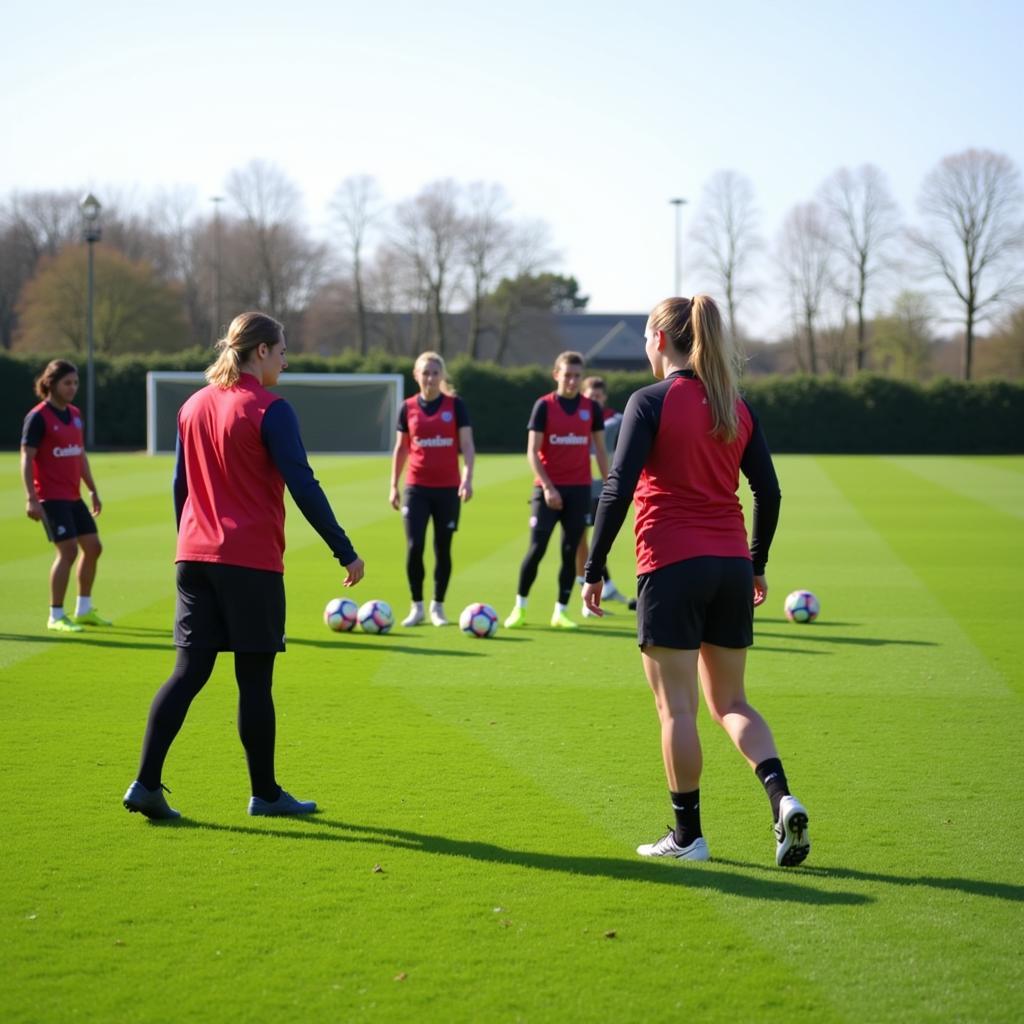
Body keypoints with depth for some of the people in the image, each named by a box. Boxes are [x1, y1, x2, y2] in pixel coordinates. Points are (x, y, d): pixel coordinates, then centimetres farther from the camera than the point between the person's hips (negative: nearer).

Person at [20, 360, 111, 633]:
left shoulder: (74, 414, 12)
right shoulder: (38, 417, -11)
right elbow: (27, 458, -14)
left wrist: (93, 490, 19)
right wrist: (31, 498, -20)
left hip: (73, 497, 8)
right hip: (51, 498, -8)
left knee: (93, 547, 9)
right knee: (68, 551, -12)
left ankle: (84, 610, 23)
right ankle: (56, 616, -2)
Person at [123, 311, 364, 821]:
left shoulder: (192, 407, 11)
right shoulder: (270, 410, -9)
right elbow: (303, 487, -12)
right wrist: (345, 552, -8)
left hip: (195, 558, 6)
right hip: (252, 562, -6)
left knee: (188, 672, 5)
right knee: (254, 680, 3)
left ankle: (146, 783, -5)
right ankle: (265, 794, 13)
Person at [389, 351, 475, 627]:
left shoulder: (455, 405, -1)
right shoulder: (408, 407, 4)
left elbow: (467, 445, -4)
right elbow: (400, 449, 11)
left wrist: (468, 478, -16)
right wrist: (394, 486, 8)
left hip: (448, 488, -1)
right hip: (416, 488, 1)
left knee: (443, 549, 5)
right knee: (414, 547, -8)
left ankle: (438, 607, 17)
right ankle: (417, 606, 6)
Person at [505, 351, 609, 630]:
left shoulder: (591, 408, 5)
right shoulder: (544, 406, -2)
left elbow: (600, 449, 11)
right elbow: (532, 451, -5)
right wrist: (547, 487, -14)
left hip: (579, 490, 2)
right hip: (549, 489, -2)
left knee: (570, 552, 3)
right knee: (537, 548, -6)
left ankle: (560, 612, 11)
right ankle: (519, 607, 7)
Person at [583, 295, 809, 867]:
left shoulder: (652, 402, -7)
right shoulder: (736, 407, 9)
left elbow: (619, 489, -12)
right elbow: (769, 491, 10)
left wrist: (594, 568, -7)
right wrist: (757, 564, 21)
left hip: (672, 567, -6)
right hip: (732, 566, 6)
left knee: (677, 706, 4)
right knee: (731, 702, 15)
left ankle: (688, 834, 10)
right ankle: (782, 797, -6)